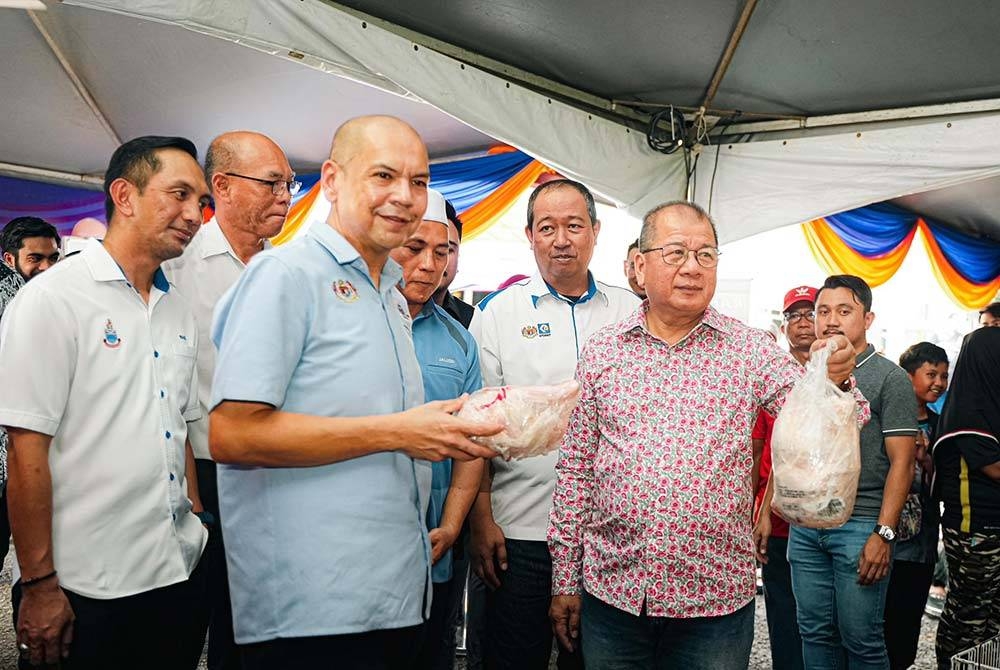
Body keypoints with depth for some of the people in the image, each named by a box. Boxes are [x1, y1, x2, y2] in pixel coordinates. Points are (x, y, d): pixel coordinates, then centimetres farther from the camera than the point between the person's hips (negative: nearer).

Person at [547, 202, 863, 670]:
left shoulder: (750, 349, 0)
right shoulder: (601, 351, 1)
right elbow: (575, 469, 4)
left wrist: (834, 381, -30)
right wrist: (564, 581, 5)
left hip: (716, 600, 0)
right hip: (611, 592, 1)